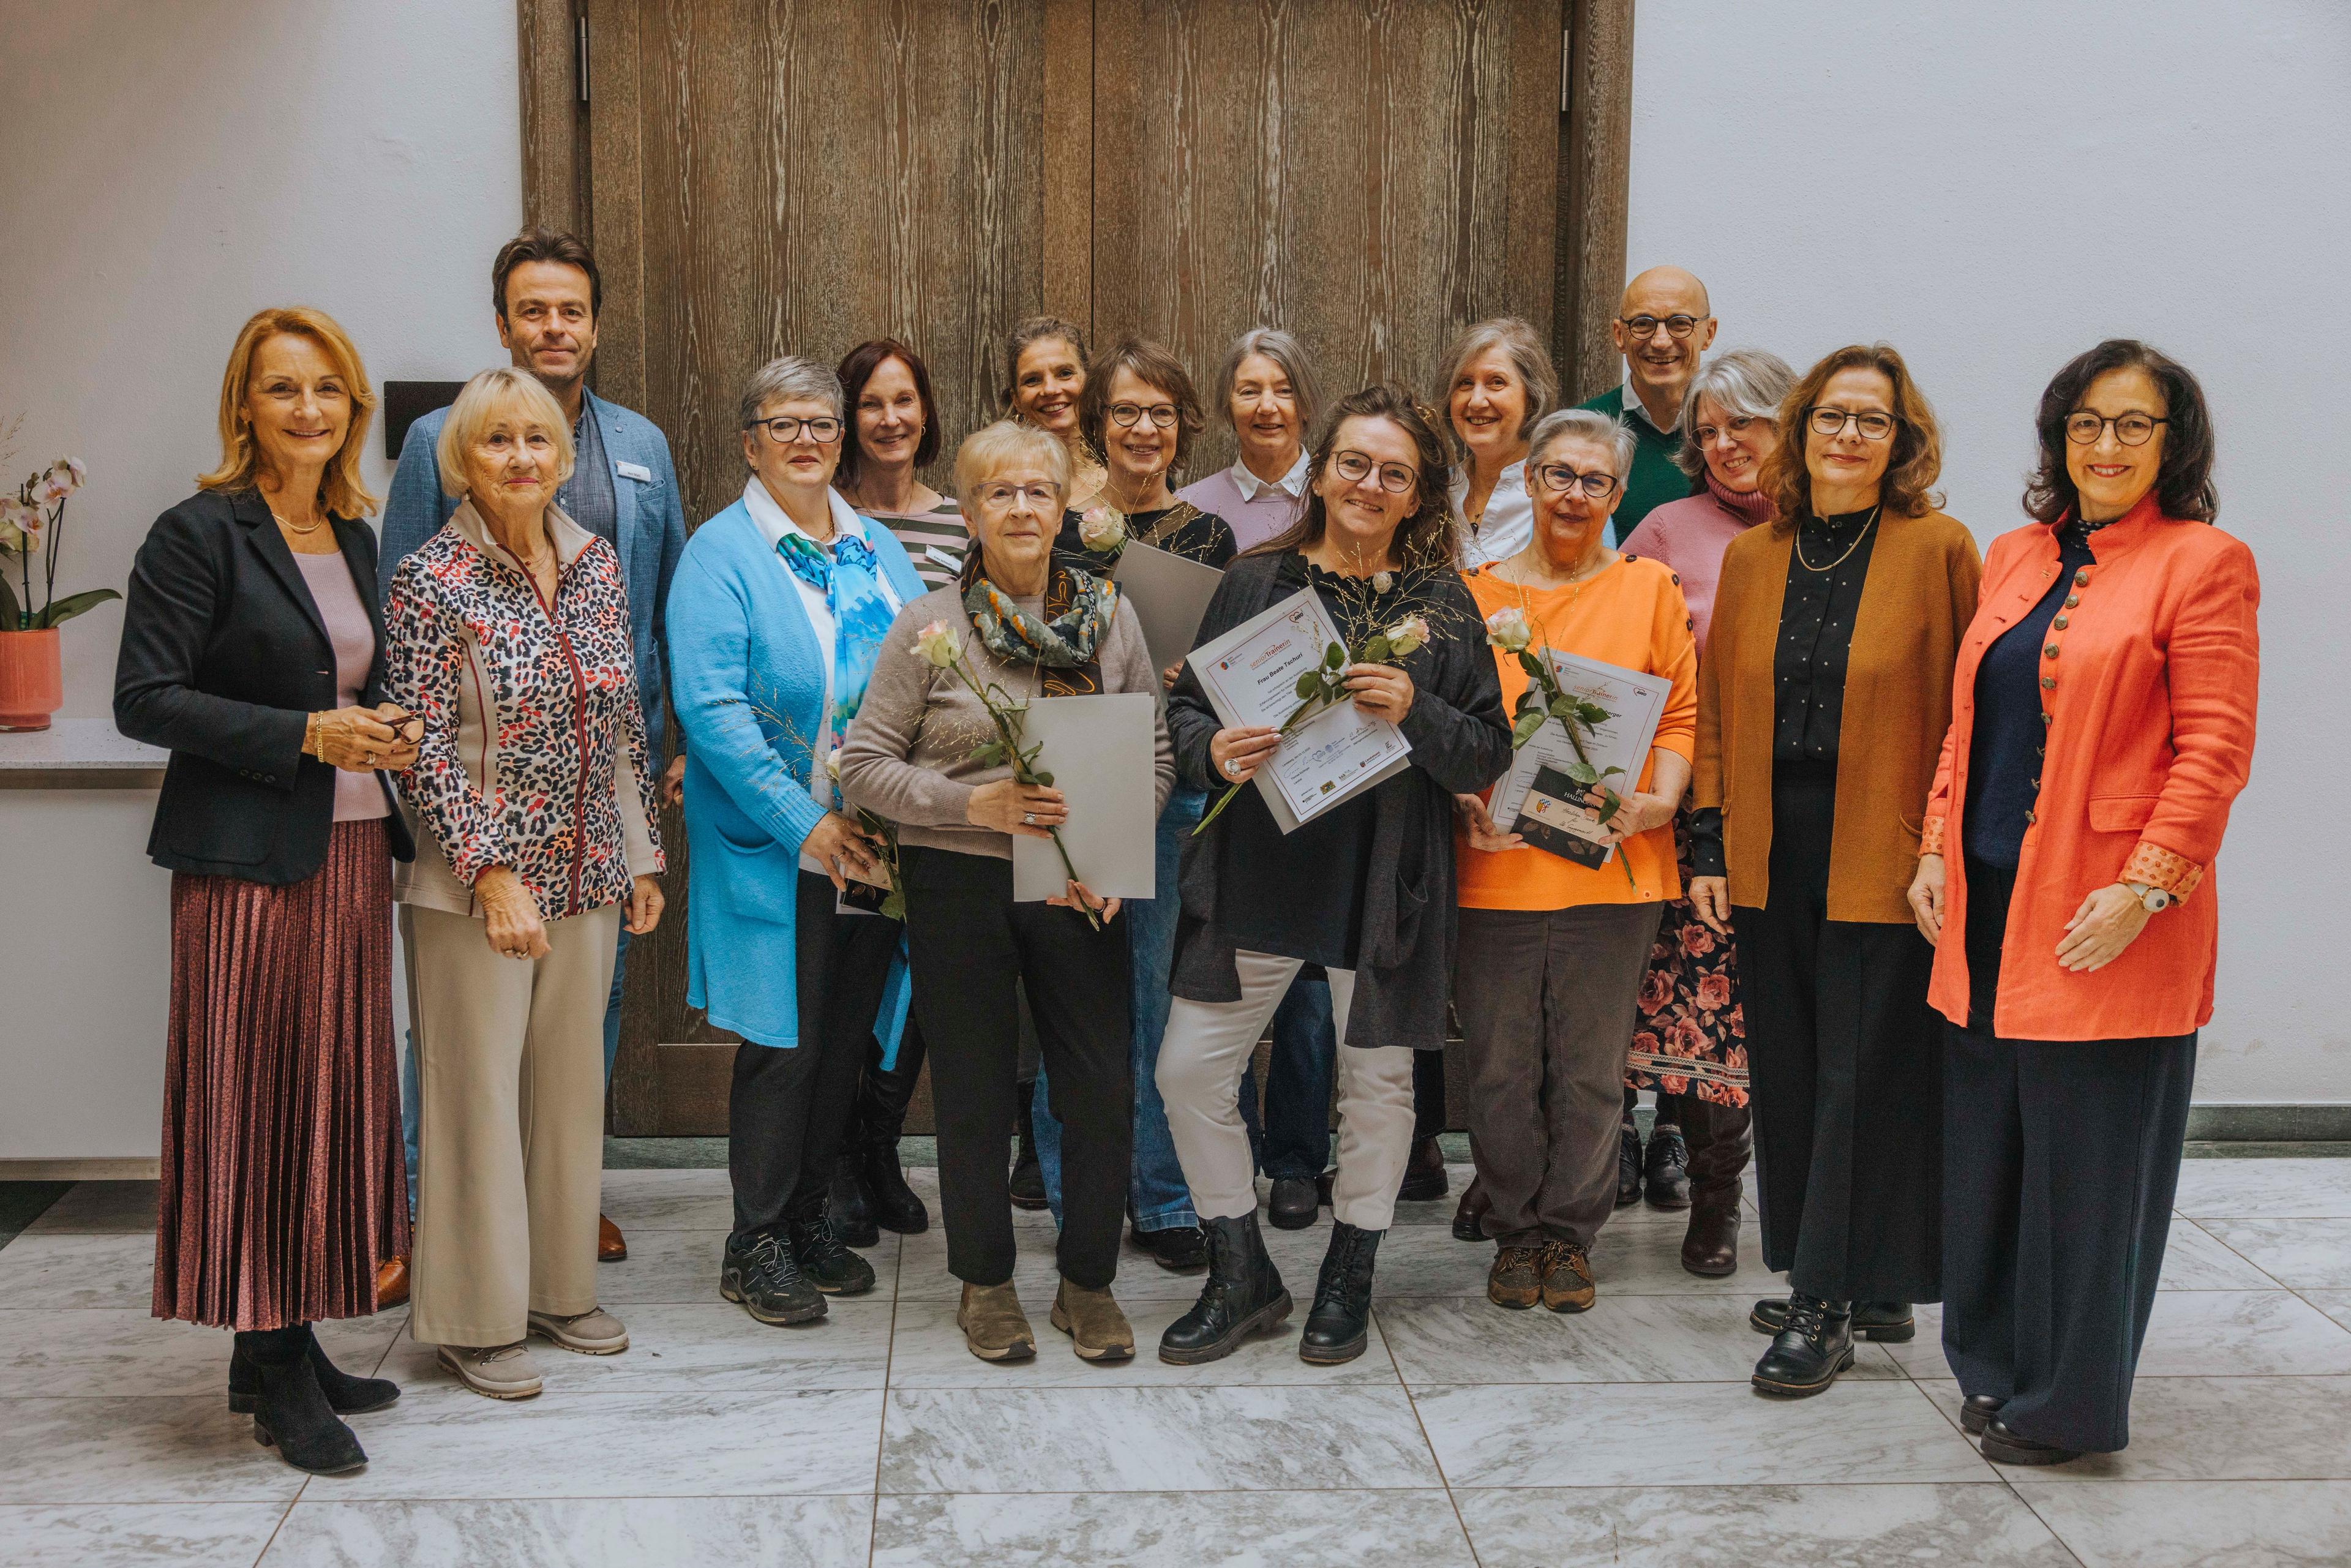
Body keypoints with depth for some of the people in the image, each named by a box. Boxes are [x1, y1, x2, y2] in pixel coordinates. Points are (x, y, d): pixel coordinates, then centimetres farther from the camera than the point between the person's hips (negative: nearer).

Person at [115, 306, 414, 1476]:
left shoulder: (353, 537, 14)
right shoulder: (201, 534, -7)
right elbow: (144, 700, -12)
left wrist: (387, 732, 6)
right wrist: (307, 735, -18)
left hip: (352, 852, 7)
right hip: (249, 861, -7)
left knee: (335, 1095, 9)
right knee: (258, 1098, -2)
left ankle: (287, 1347, 19)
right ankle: (271, 1362, 8)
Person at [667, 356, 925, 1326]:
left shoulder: (877, 550, 14)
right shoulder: (721, 552, -5)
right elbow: (711, 707, -15)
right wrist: (807, 822, -20)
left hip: (876, 846, 6)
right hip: (773, 849, -6)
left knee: (846, 1039, 12)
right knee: (783, 1044, -2)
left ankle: (811, 1219, 26)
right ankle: (757, 1246, 11)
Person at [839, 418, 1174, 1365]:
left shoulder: (1109, 616, 5)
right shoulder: (929, 627, -3)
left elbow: (1155, 753, 8)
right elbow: (866, 765, -3)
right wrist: (977, 802, -17)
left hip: (1079, 888, 2)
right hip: (958, 886, -2)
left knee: (1103, 1089, 3)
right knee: (976, 1091, 8)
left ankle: (1088, 1283, 23)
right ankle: (986, 1283, 27)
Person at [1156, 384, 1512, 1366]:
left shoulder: (1444, 602, 2)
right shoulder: (1255, 583, 4)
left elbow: (1487, 756, -1)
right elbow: (1184, 707, 6)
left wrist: (1415, 713, -19)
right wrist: (1212, 752, -16)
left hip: (1385, 885, -1)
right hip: (1255, 874, 1)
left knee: (1376, 1082, 9)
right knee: (1189, 1071, 0)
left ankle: (1348, 1283, 30)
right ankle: (1243, 1278, 19)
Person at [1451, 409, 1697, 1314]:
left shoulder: (1648, 587, 7)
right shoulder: (1476, 594, 8)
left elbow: (1681, 711, 6)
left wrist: (1660, 801, -10)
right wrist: (1467, 805, -7)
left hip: (1612, 870, 0)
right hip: (1495, 867, 1)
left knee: (1590, 1070, 7)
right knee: (1501, 1071, 6)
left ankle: (1570, 1234, 22)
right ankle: (1516, 1230, 23)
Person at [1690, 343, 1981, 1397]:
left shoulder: (1939, 549, -3)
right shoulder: (1751, 558, 10)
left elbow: (1970, 709, -4)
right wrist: (1709, 849, 7)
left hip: (1885, 862, -5)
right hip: (1770, 856, 5)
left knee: (1863, 1078, -2)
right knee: (1788, 1071, 10)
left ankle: (1829, 1307, 7)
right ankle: (1863, 1287, 24)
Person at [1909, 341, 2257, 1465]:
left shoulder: (2203, 564, -5)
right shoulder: (2016, 557, 15)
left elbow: (2214, 748, -11)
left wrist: (2145, 886, -17)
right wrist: (1936, 850, 10)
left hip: (2104, 920, -6)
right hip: (1986, 905, 6)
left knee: (2087, 1157, 2)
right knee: (1988, 1144, 12)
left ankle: (2070, 1403, 16)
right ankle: (1996, 1368, 27)